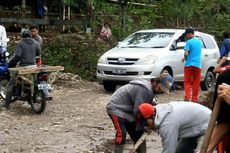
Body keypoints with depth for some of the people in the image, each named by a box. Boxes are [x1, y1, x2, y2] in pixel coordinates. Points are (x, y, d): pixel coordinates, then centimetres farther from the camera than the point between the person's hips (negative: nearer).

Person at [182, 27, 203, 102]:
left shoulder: (189, 42, -9)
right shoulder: (199, 41, 11)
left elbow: (186, 53, -16)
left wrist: (185, 58, 6)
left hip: (189, 64, -4)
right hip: (198, 65, 4)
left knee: (187, 81, 3)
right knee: (196, 82, 8)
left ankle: (187, 97, -11)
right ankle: (194, 98, 8)